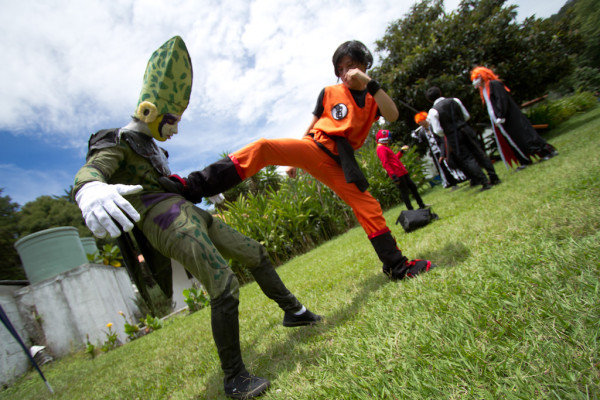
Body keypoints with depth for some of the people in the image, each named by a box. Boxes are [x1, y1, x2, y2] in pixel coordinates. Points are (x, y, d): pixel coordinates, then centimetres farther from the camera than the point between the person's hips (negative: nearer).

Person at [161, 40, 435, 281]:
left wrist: (369, 83, -14)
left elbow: (392, 116, -5)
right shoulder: (328, 93, 15)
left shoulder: (372, 99, 16)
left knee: (369, 208, -4)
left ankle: (397, 266, 11)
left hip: (338, 162, 2)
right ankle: (195, 186, -34)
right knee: (263, 148, -26)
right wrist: (295, 159, 17)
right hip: (313, 147, -1)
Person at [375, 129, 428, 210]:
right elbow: (385, 164, -21)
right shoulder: (381, 148, -12)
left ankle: (421, 205, 25)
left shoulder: (385, 147, 22)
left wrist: (401, 151, 23)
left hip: (402, 172, 11)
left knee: (413, 187, 15)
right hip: (397, 174, -11)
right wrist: (393, 176, -25)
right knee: (404, 192, -6)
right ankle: (410, 210, 0)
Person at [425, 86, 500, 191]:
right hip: (466, 130, 4)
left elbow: (438, 131, -10)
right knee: (479, 153, 13)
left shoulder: (433, 111, -10)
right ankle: (494, 177, 18)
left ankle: (484, 182, 1)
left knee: (467, 159, 2)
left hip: (453, 137, -4)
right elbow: (467, 116, 12)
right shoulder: (454, 100, 4)